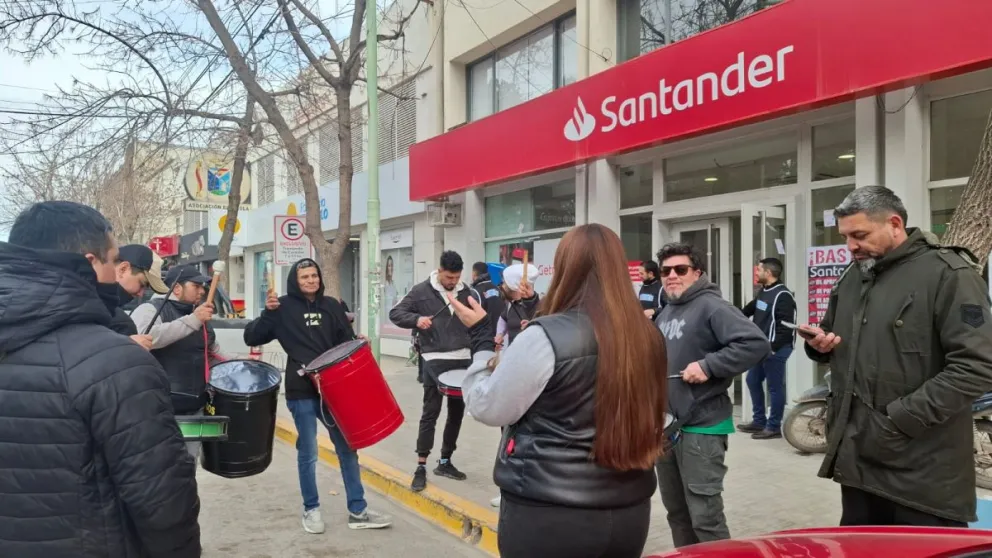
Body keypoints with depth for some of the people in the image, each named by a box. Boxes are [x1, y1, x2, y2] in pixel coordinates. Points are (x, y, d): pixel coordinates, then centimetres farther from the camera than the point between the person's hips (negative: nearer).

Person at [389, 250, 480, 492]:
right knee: (430, 414, -2)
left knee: (457, 413, 11)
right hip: (435, 361, -4)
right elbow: (395, 313, -1)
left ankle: (445, 462, 24)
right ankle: (421, 467, 6)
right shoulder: (421, 291, -3)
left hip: (463, 360, 4)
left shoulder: (469, 293, 6)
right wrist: (416, 319, -19)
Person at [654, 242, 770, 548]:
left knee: (705, 516, -4)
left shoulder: (711, 307, -12)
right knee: (676, 511, 18)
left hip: (701, 427, -8)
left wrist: (708, 365, -25)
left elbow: (756, 343, -24)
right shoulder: (665, 313, 15)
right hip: (665, 425, 9)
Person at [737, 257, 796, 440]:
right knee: (753, 381, 16)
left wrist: (771, 347, -24)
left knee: (775, 388, -1)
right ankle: (759, 421, 28)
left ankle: (774, 427, 9)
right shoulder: (763, 292, 12)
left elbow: (786, 328, -22)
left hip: (775, 349, -10)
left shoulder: (783, 296, -17)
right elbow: (749, 310, 29)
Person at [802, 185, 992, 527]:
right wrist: (820, 344, 1)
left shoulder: (949, 274, -11)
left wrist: (898, 420, -21)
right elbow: (833, 341, 26)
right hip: (857, 458, 7)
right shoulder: (852, 276, 13)